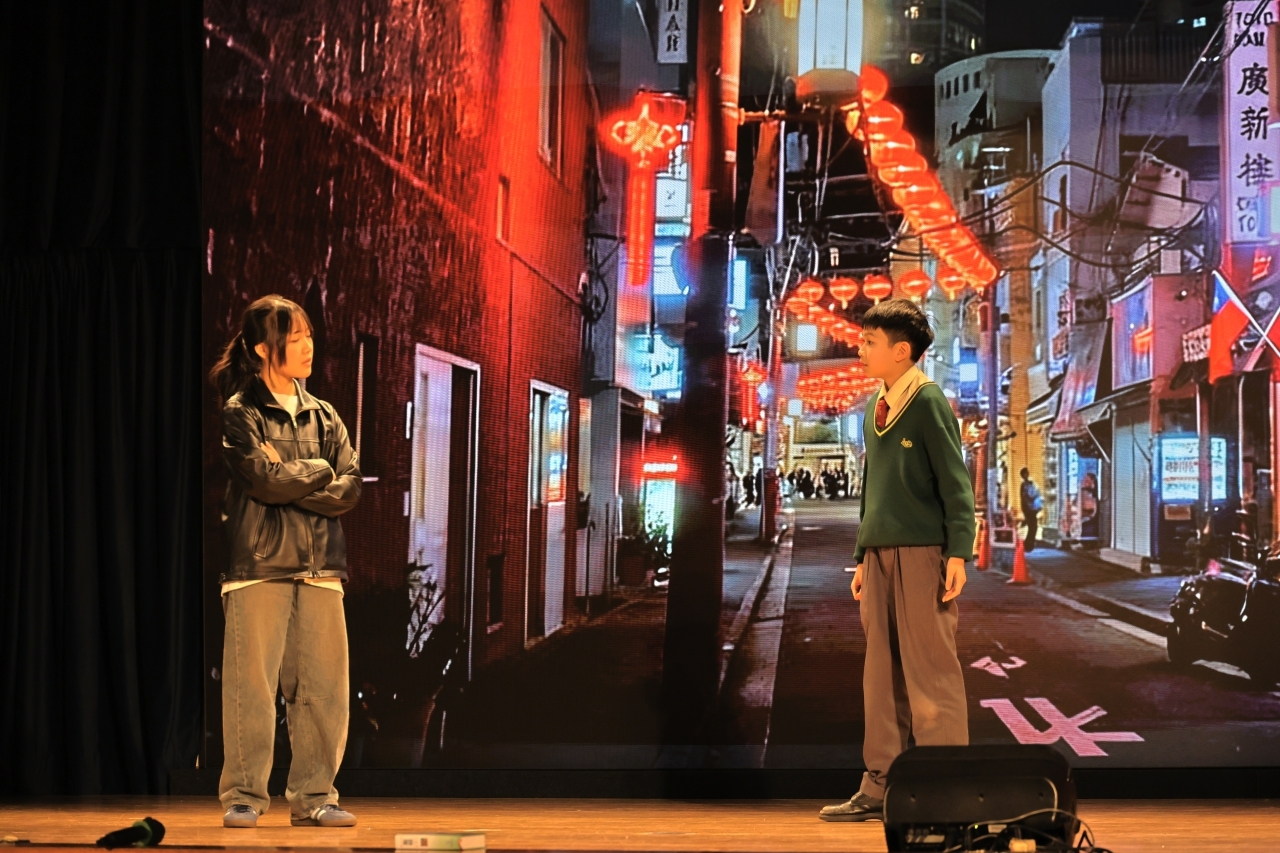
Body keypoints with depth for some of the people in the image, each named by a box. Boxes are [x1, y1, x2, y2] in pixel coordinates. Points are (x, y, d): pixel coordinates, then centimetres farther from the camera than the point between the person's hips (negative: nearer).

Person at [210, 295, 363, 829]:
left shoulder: (323, 416, 16)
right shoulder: (240, 413, 3)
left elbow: (349, 489, 5)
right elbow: (264, 479, -13)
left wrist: (290, 483, -8)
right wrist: (319, 471, -1)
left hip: (320, 565, 4)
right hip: (259, 564, -4)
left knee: (324, 686, 1)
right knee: (252, 684, -5)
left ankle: (314, 796, 10)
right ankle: (243, 797, 4)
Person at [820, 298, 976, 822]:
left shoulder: (928, 403, -6)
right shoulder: (875, 408, 15)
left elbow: (955, 483, -9)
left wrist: (958, 554, -16)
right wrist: (862, 555, 18)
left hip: (922, 553, -7)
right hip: (881, 554, 7)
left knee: (929, 671, -4)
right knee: (881, 673, 8)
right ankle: (880, 787, 13)